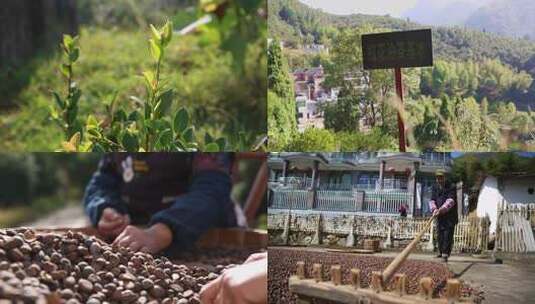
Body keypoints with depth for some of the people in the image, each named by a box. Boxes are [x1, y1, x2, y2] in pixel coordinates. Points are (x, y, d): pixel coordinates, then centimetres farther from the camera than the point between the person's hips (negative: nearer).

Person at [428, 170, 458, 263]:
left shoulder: (450, 188, -10)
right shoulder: (435, 187, 8)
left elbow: (450, 201, -22)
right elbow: (432, 200, 2)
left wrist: (441, 209, -34)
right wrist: (434, 209, -19)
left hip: (450, 215, -5)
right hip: (440, 216, 5)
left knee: (448, 235, -11)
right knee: (440, 234, 10)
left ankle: (445, 254, -12)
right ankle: (441, 252, 22)